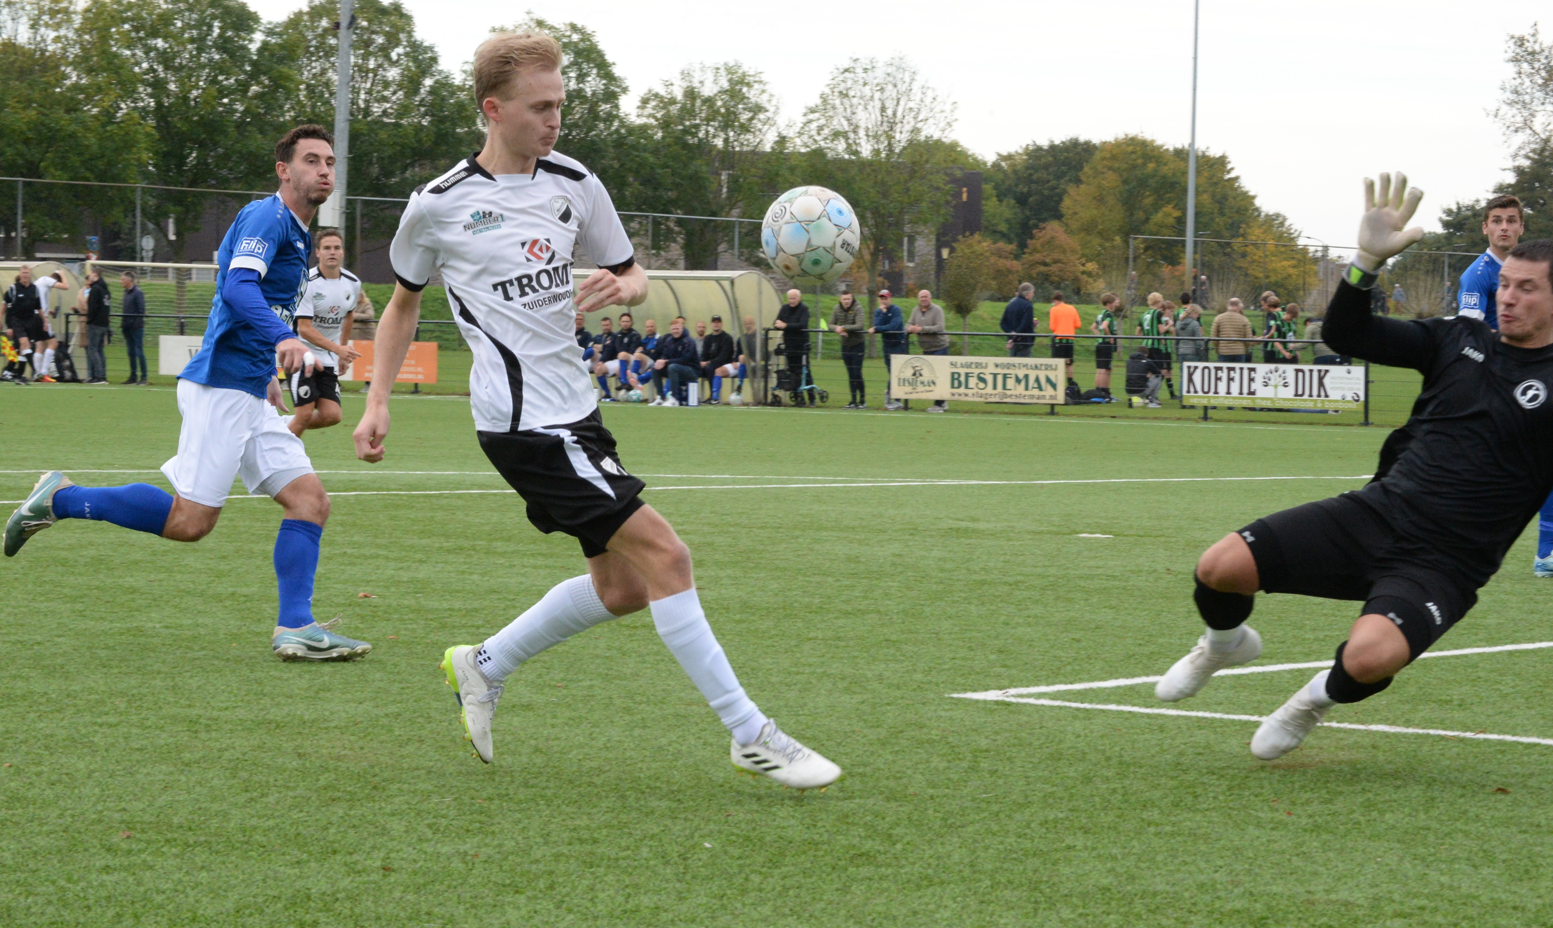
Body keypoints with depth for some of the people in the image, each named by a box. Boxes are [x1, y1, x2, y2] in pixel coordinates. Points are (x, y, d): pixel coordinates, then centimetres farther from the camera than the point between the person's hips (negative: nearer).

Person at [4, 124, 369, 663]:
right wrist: (281, 337, -41)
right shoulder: (266, 217, -9)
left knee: (310, 500, -2)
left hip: (249, 396, 10)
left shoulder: (295, 234, 21)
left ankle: (295, 629, -7)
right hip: (220, 386, -10)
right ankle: (60, 499, 1)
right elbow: (238, 286, -25)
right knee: (189, 521, -12)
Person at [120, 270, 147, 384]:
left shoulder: (138, 293, -9)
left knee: (139, 352, -7)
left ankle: (143, 377, -5)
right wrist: (122, 323, 9)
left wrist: (137, 323, -18)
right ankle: (133, 376, 14)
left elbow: (141, 311, -12)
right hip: (127, 327, 8)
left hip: (136, 327, -8)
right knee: (131, 352, 10)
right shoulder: (126, 293, 14)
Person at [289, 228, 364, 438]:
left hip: (328, 360, 5)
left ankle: (285, 427, 18)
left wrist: (343, 354, 22)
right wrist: (338, 349, -30)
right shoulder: (307, 283, -17)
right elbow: (304, 328, -21)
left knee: (331, 416, -7)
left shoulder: (353, 284, 2)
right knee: (305, 415, -12)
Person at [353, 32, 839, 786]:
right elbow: (403, 304, 11)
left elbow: (633, 277, 15)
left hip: (572, 409, 7)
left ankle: (485, 667, 28)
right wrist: (378, 402, 5)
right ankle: (752, 737, -10)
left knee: (621, 588, 11)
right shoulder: (438, 206, -5)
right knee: (663, 555, -14)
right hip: (524, 420, -7)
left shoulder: (573, 185, 6)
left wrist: (622, 288, -9)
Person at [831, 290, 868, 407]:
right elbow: (831, 325, 2)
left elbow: (860, 326, -25)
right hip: (845, 344, 5)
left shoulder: (858, 308, -15)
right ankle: (853, 401, 12)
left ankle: (863, 400, 3)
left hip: (858, 344, -5)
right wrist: (837, 329, -20)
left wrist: (843, 327, -24)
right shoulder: (837, 309, 1)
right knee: (850, 374, 7)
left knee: (857, 373, -8)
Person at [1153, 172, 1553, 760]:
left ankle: (1321, 698, 6)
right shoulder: (1461, 339, 11)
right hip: (1377, 512, 4)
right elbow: (1346, 335, 9)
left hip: (1442, 563, -4)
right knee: (1220, 567, -11)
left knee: (1369, 656, -34)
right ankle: (1225, 645, 28)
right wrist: (1368, 260, -6)